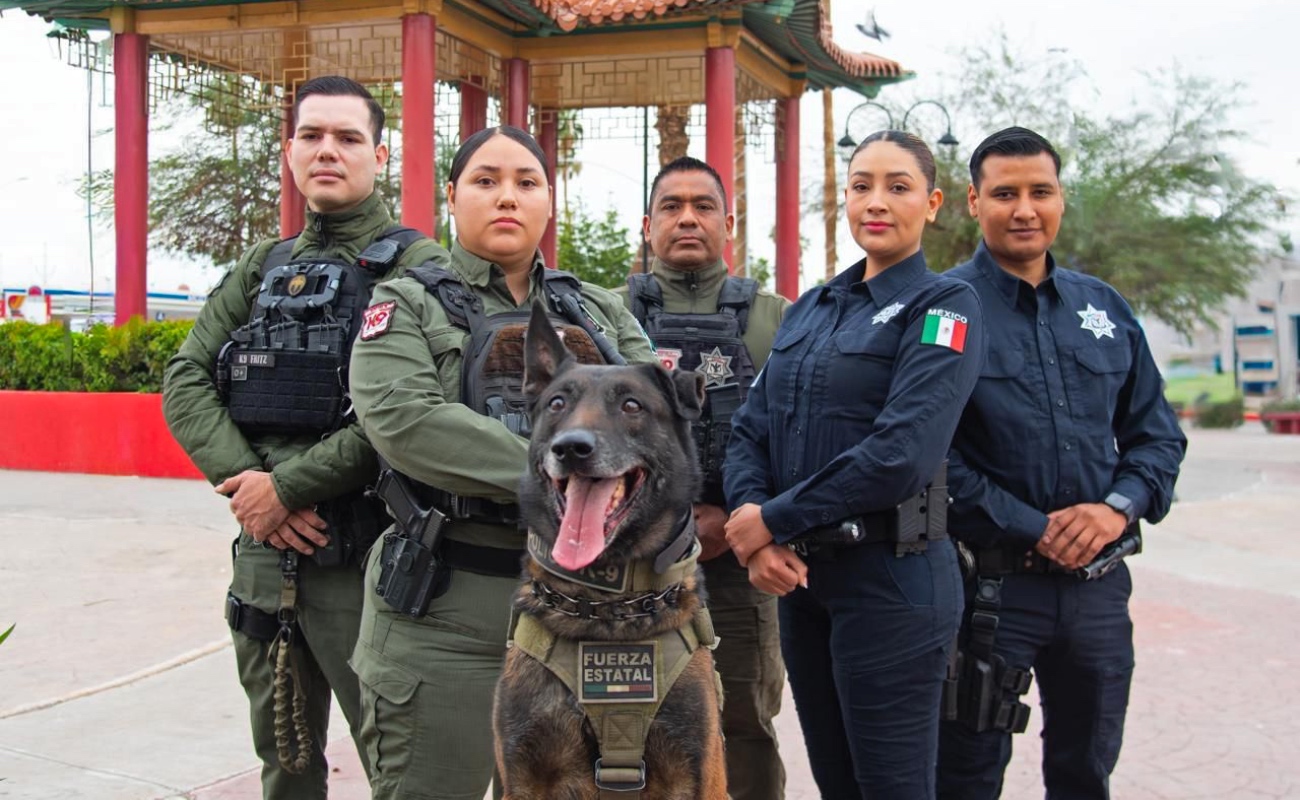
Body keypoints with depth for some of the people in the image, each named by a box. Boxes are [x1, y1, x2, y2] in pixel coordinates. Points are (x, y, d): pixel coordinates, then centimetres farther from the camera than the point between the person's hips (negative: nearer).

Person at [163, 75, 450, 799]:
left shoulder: (418, 265, -6)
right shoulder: (263, 269, 13)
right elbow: (186, 381, 5)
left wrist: (290, 485, -17)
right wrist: (246, 482, -11)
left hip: (365, 553, -6)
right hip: (263, 548, 6)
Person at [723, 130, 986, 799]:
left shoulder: (944, 307, -7)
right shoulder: (809, 310, 13)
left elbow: (902, 453, -20)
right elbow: (750, 430, 7)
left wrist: (774, 519, -15)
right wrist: (754, 527, -12)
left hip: (890, 576, -6)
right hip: (798, 575, 6)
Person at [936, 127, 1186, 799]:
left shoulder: (1104, 308, 9)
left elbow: (1157, 433, 13)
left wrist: (1120, 506, -7)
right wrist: (1034, 530, -17)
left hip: (1099, 581, 5)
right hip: (990, 583, -5)